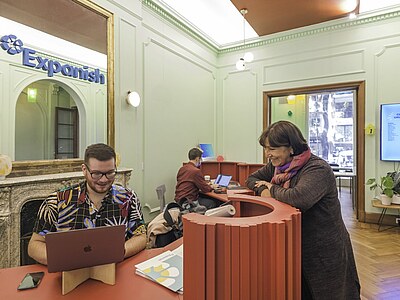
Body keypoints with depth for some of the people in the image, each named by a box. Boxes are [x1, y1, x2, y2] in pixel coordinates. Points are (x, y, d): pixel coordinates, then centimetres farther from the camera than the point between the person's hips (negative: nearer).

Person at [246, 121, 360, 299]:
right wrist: (263, 190, -13)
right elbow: (252, 178, 10)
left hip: (325, 252, -6)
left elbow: (298, 198, -40)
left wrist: (273, 189, -19)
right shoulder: (276, 165, 0)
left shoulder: (317, 169, -24)